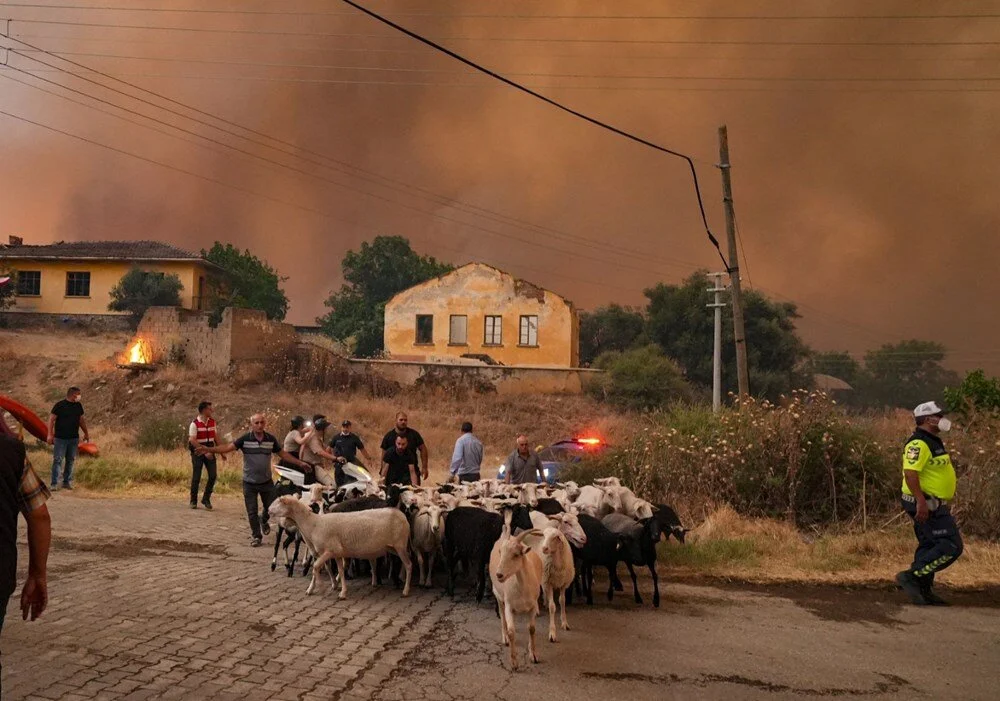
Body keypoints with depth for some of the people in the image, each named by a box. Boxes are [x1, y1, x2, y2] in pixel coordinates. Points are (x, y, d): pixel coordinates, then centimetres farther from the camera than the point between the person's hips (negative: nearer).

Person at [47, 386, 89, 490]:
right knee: (57, 460, -5)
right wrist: (50, 435, -13)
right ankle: (55, 484, -3)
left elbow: (81, 420, 20)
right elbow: (51, 419, -7)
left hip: (74, 439, 5)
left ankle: (67, 482, 16)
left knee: (71, 460, 8)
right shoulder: (60, 405, -7)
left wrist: (86, 433, 22)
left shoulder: (78, 406, 9)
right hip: (60, 438, -5)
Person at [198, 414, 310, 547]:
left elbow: (283, 454, 6)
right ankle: (256, 536, 22)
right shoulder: (245, 439, -11)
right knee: (252, 512, 5)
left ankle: (264, 521, 43)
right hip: (249, 483, -2)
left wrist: (299, 463, 4)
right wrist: (209, 449, -30)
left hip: (267, 482, 2)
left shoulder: (271, 439, -2)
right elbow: (228, 447, -17)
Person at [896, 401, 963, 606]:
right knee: (951, 546, -13)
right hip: (926, 506, -11)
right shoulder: (919, 443, -18)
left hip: (933, 505, 11)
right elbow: (910, 474, -27)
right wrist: (921, 501, -33)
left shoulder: (933, 442, 17)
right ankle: (911, 577, -13)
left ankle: (923, 590, 19)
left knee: (930, 547, 14)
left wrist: (944, 503, 26)